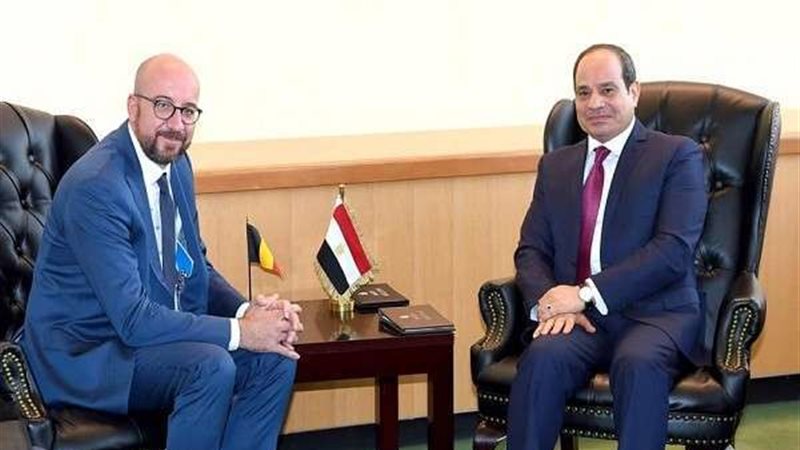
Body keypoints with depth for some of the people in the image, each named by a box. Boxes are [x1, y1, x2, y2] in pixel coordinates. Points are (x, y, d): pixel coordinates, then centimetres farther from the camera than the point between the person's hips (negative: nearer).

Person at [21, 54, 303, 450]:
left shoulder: (176, 165, 4)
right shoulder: (94, 186, -25)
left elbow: (197, 269, 14)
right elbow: (133, 319, -27)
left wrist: (249, 310, -7)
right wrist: (240, 331, -23)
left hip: (159, 328, 9)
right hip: (85, 354, -9)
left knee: (276, 358, -8)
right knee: (212, 367, -30)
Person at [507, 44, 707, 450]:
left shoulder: (677, 155, 5)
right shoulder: (555, 166, 21)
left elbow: (674, 249, -7)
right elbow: (530, 250, 15)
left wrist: (587, 293, -14)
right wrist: (550, 300, -9)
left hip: (654, 313, -3)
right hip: (578, 315, 3)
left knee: (638, 363, -36)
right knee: (542, 358, -30)